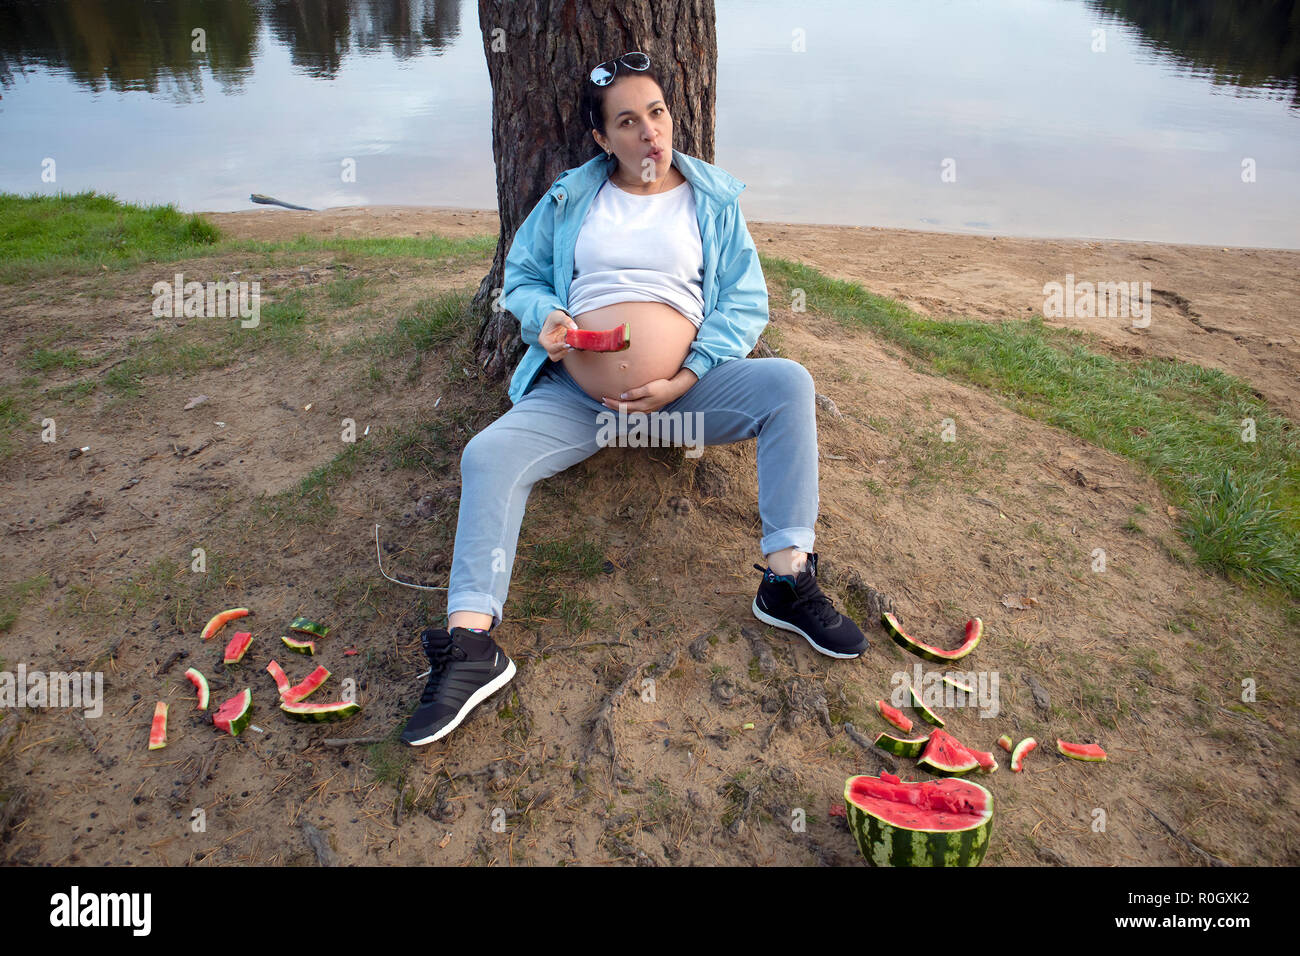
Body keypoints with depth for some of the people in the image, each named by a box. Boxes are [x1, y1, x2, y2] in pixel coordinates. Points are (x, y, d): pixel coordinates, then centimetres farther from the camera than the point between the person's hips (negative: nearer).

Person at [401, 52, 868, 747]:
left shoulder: (712, 199, 11)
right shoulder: (569, 198, 14)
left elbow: (746, 303, 3)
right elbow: (521, 277, 18)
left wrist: (683, 382, -11)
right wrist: (544, 318, -8)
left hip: (688, 387, 0)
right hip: (576, 396, 1)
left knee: (788, 384, -25)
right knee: (489, 455, -23)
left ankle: (788, 580, -24)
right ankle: (470, 643, -26)